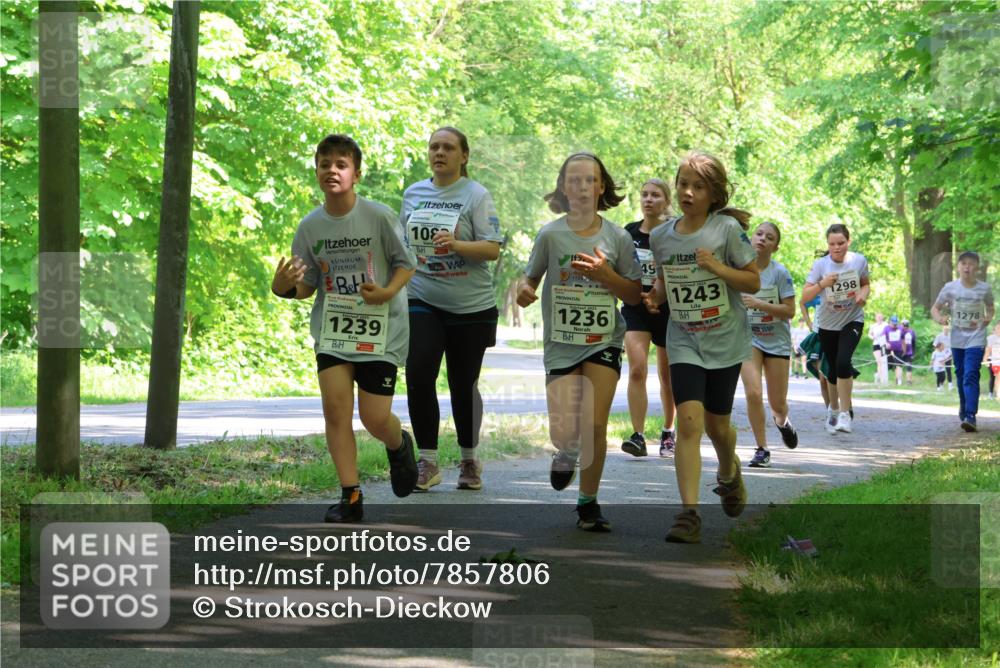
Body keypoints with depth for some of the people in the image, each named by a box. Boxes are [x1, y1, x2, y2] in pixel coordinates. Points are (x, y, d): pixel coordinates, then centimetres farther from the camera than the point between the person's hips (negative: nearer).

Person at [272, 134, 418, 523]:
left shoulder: (379, 217, -10)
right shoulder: (310, 226, -1)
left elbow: (405, 264, 0)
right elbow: (307, 286, 6)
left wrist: (388, 293, -19)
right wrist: (284, 287, -16)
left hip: (380, 329, -3)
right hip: (332, 329, 3)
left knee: (375, 418, -4)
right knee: (335, 406, -12)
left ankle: (399, 446, 34)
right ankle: (350, 497, -4)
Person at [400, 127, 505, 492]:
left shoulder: (476, 195, -4)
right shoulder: (413, 193, 10)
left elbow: (493, 249, -13)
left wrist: (456, 244, -28)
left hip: (470, 307, -3)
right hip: (423, 301, 3)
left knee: (463, 385, 6)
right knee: (418, 377, -13)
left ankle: (469, 462, 22)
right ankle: (427, 462, -6)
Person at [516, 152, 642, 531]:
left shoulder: (617, 238, -2)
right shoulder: (550, 235, -3)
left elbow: (634, 296, 2)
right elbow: (531, 277, 5)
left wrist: (605, 274, -16)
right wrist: (525, 291, -19)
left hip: (603, 341, 0)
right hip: (561, 343, 0)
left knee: (595, 425, -10)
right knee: (564, 432, -5)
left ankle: (588, 503, 8)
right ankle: (567, 453, 34)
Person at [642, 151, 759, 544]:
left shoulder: (728, 229, -9)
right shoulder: (661, 236, 2)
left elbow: (754, 281, -6)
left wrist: (717, 267, -21)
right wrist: (655, 297, -4)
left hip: (725, 340, -2)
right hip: (684, 340, 2)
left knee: (717, 425, 10)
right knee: (689, 421, -15)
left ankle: (729, 473, 45)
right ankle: (689, 514, -18)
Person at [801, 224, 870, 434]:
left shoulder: (859, 261, -8)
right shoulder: (820, 265, -11)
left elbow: (865, 284, 10)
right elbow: (805, 296, -13)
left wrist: (864, 294, -12)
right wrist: (822, 284, -30)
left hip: (852, 321, -1)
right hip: (828, 324, 1)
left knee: (843, 362, -22)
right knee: (834, 369, 8)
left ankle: (845, 414, -16)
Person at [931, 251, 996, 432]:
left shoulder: (984, 288, -5)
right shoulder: (950, 288, -5)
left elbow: (990, 307, 13)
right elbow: (935, 308, 3)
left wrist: (988, 318, -9)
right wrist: (939, 318, -18)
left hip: (976, 340, -3)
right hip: (957, 339, 3)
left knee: (971, 375, -15)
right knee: (961, 376, 16)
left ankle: (970, 416, -22)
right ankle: (964, 409, 37)